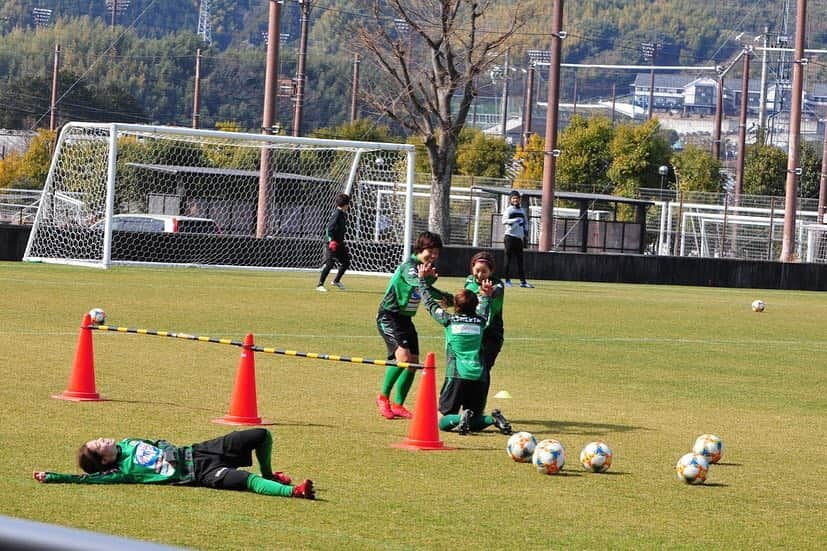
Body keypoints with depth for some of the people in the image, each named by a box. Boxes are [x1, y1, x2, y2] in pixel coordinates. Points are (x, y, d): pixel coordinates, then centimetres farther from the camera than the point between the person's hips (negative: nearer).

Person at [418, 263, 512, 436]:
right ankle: (493, 419, -18)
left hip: (456, 375, -3)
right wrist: (486, 296, 53)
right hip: (480, 377, 3)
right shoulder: (480, 321, 11)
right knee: (474, 422, 12)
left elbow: (430, 303, 19)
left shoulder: (449, 320, 5)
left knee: (442, 421, 0)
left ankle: (460, 419, -31)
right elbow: (484, 310, 36)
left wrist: (423, 279, 31)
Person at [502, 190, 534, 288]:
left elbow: (525, 222, 26)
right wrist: (516, 220, -32)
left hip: (519, 238, 6)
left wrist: (526, 232, 12)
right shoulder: (508, 210, -4)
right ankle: (507, 280, 1)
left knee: (520, 260, 6)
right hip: (510, 237, -6)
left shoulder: (522, 210, 15)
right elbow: (504, 221, -19)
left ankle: (523, 281, 7)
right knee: (508, 258, -3)